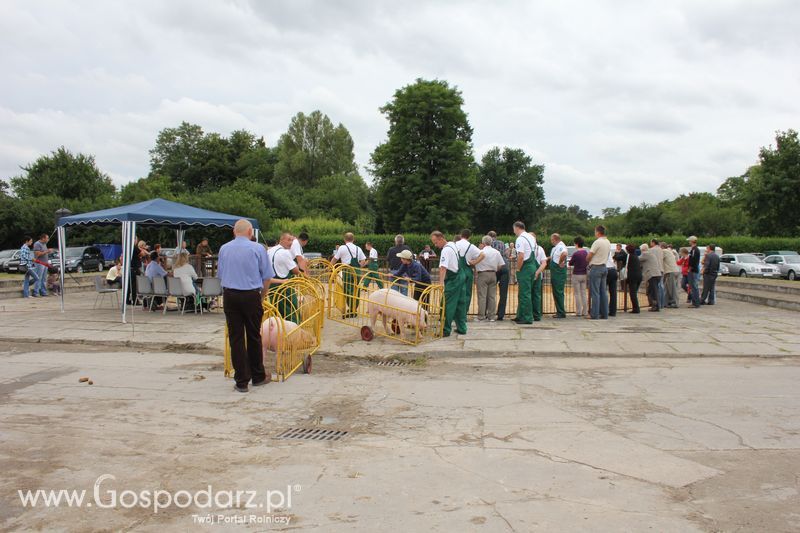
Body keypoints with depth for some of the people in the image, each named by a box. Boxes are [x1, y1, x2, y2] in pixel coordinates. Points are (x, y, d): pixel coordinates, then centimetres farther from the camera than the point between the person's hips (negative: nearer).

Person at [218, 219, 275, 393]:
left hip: (229, 296, 2)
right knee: (254, 337, 11)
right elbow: (267, 277, -1)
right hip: (251, 296, -2)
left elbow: (220, 274, 15)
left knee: (236, 338, 5)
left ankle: (241, 382, 8)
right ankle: (258, 377, 23)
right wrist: (262, 294, 11)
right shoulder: (257, 248, -4)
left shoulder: (224, 249, 5)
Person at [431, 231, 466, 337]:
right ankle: (461, 328, 20)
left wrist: (441, 283, -39)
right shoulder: (453, 244, 8)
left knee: (448, 305, -5)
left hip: (453, 280, -10)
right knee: (460, 303, 13)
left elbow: (443, 268, -31)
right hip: (460, 276, 10)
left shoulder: (446, 250, -21)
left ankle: (446, 330, -1)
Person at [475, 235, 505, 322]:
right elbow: (501, 265, 5)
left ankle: (481, 316, -1)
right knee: (492, 296, 8)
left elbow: (476, 266, -4)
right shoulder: (497, 252, 5)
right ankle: (492, 316, 9)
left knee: (482, 296, -1)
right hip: (493, 275, 4)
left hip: (482, 274, -4)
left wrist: (475, 276, 7)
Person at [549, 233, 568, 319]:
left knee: (559, 292, -8)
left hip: (559, 272, -10)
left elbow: (564, 254, -36)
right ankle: (559, 312, 20)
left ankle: (561, 313, -5)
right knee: (555, 292, 13)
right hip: (554, 273, 10)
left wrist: (560, 263, -24)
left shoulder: (561, 247, -15)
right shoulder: (555, 248, 16)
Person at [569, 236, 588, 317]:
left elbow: (570, 264, -5)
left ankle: (578, 312, 3)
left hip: (576, 275, -6)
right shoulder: (586, 252, 1)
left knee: (577, 294, 2)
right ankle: (585, 311, 12)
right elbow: (588, 263, 13)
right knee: (584, 293, 11)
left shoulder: (576, 254, -17)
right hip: (584, 275, 6)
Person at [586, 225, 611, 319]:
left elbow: (588, 257, -16)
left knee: (595, 292, -5)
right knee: (603, 292, 11)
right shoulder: (608, 243, 12)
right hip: (604, 267, 8)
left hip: (596, 268, -8)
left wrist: (588, 262, 7)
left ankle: (594, 314, -5)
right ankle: (604, 313, 14)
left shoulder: (597, 242, -16)